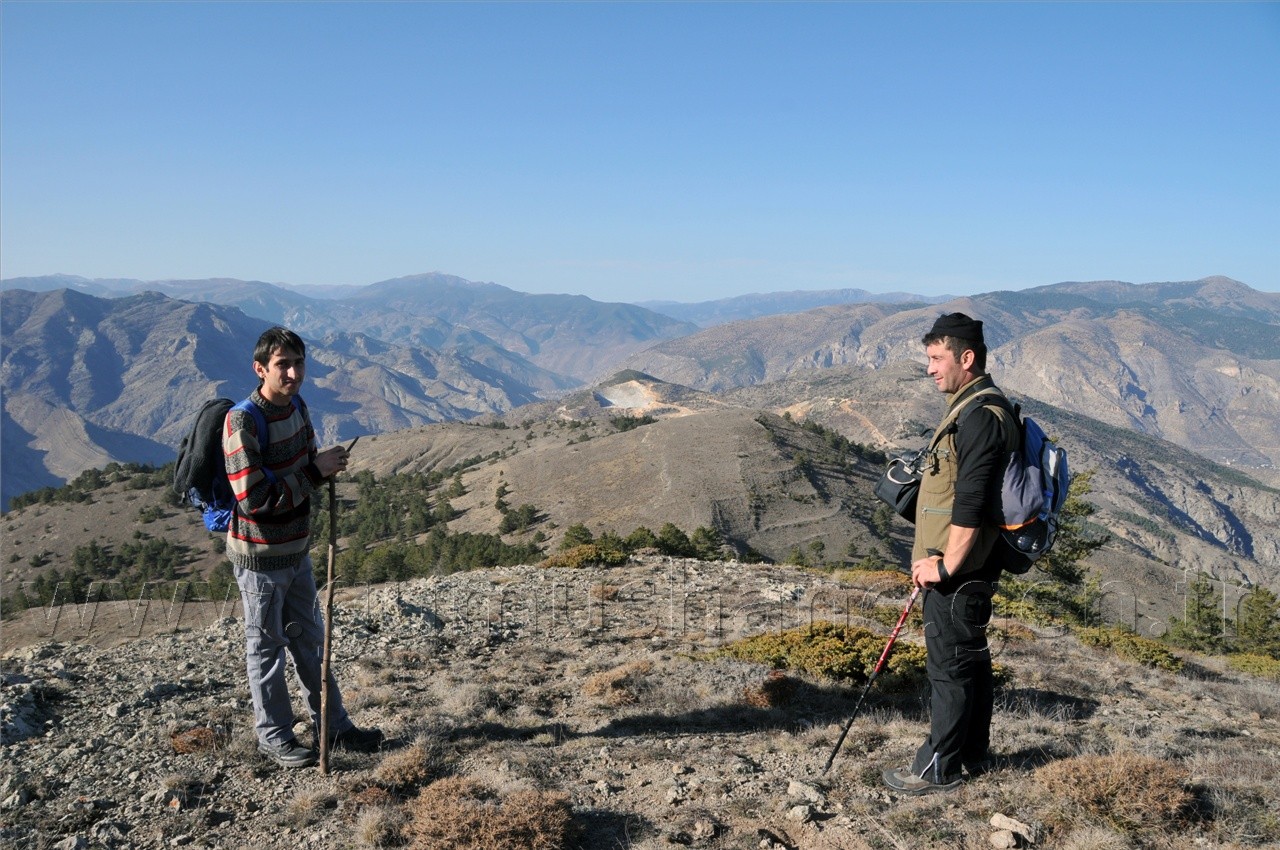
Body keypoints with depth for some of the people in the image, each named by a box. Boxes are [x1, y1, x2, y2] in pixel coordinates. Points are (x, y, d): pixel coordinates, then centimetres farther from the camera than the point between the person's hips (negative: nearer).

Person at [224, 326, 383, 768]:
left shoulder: (297, 406, 1)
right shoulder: (242, 422, -23)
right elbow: (254, 499, -28)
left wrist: (327, 466, -5)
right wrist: (315, 472, -26)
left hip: (297, 550, 8)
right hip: (260, 557, -7)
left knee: (310, 640, 18)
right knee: (267, 648, 10)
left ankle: (333, 726, 32)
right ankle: (273, 736, 28)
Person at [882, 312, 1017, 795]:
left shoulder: (980, 416, -20)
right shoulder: (970, 407, 14)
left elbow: (971, 504, -25)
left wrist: (946, 565, -19)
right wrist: (936, 559, 20)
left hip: (959, 571, -11)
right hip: (964, 567, 11)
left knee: (950, 664, -1)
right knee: (970, 660, 18)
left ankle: (940, 768, 10)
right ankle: (971, 755, 31)